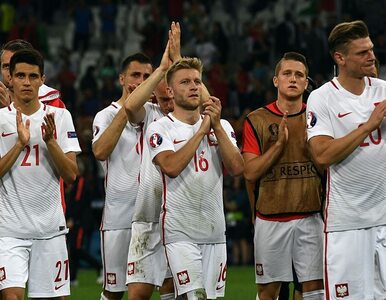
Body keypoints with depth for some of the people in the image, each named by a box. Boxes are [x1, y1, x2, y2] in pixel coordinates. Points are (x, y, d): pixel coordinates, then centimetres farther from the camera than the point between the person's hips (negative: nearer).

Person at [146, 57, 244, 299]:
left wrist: (217, 126, -8)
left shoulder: (221, 126, 13)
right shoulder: (160, 129, 0)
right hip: (180, 232, -5)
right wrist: (201, 131, -12)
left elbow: (237, 168, -1)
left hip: (215, 232, 5)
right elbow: (171, 166, -18)